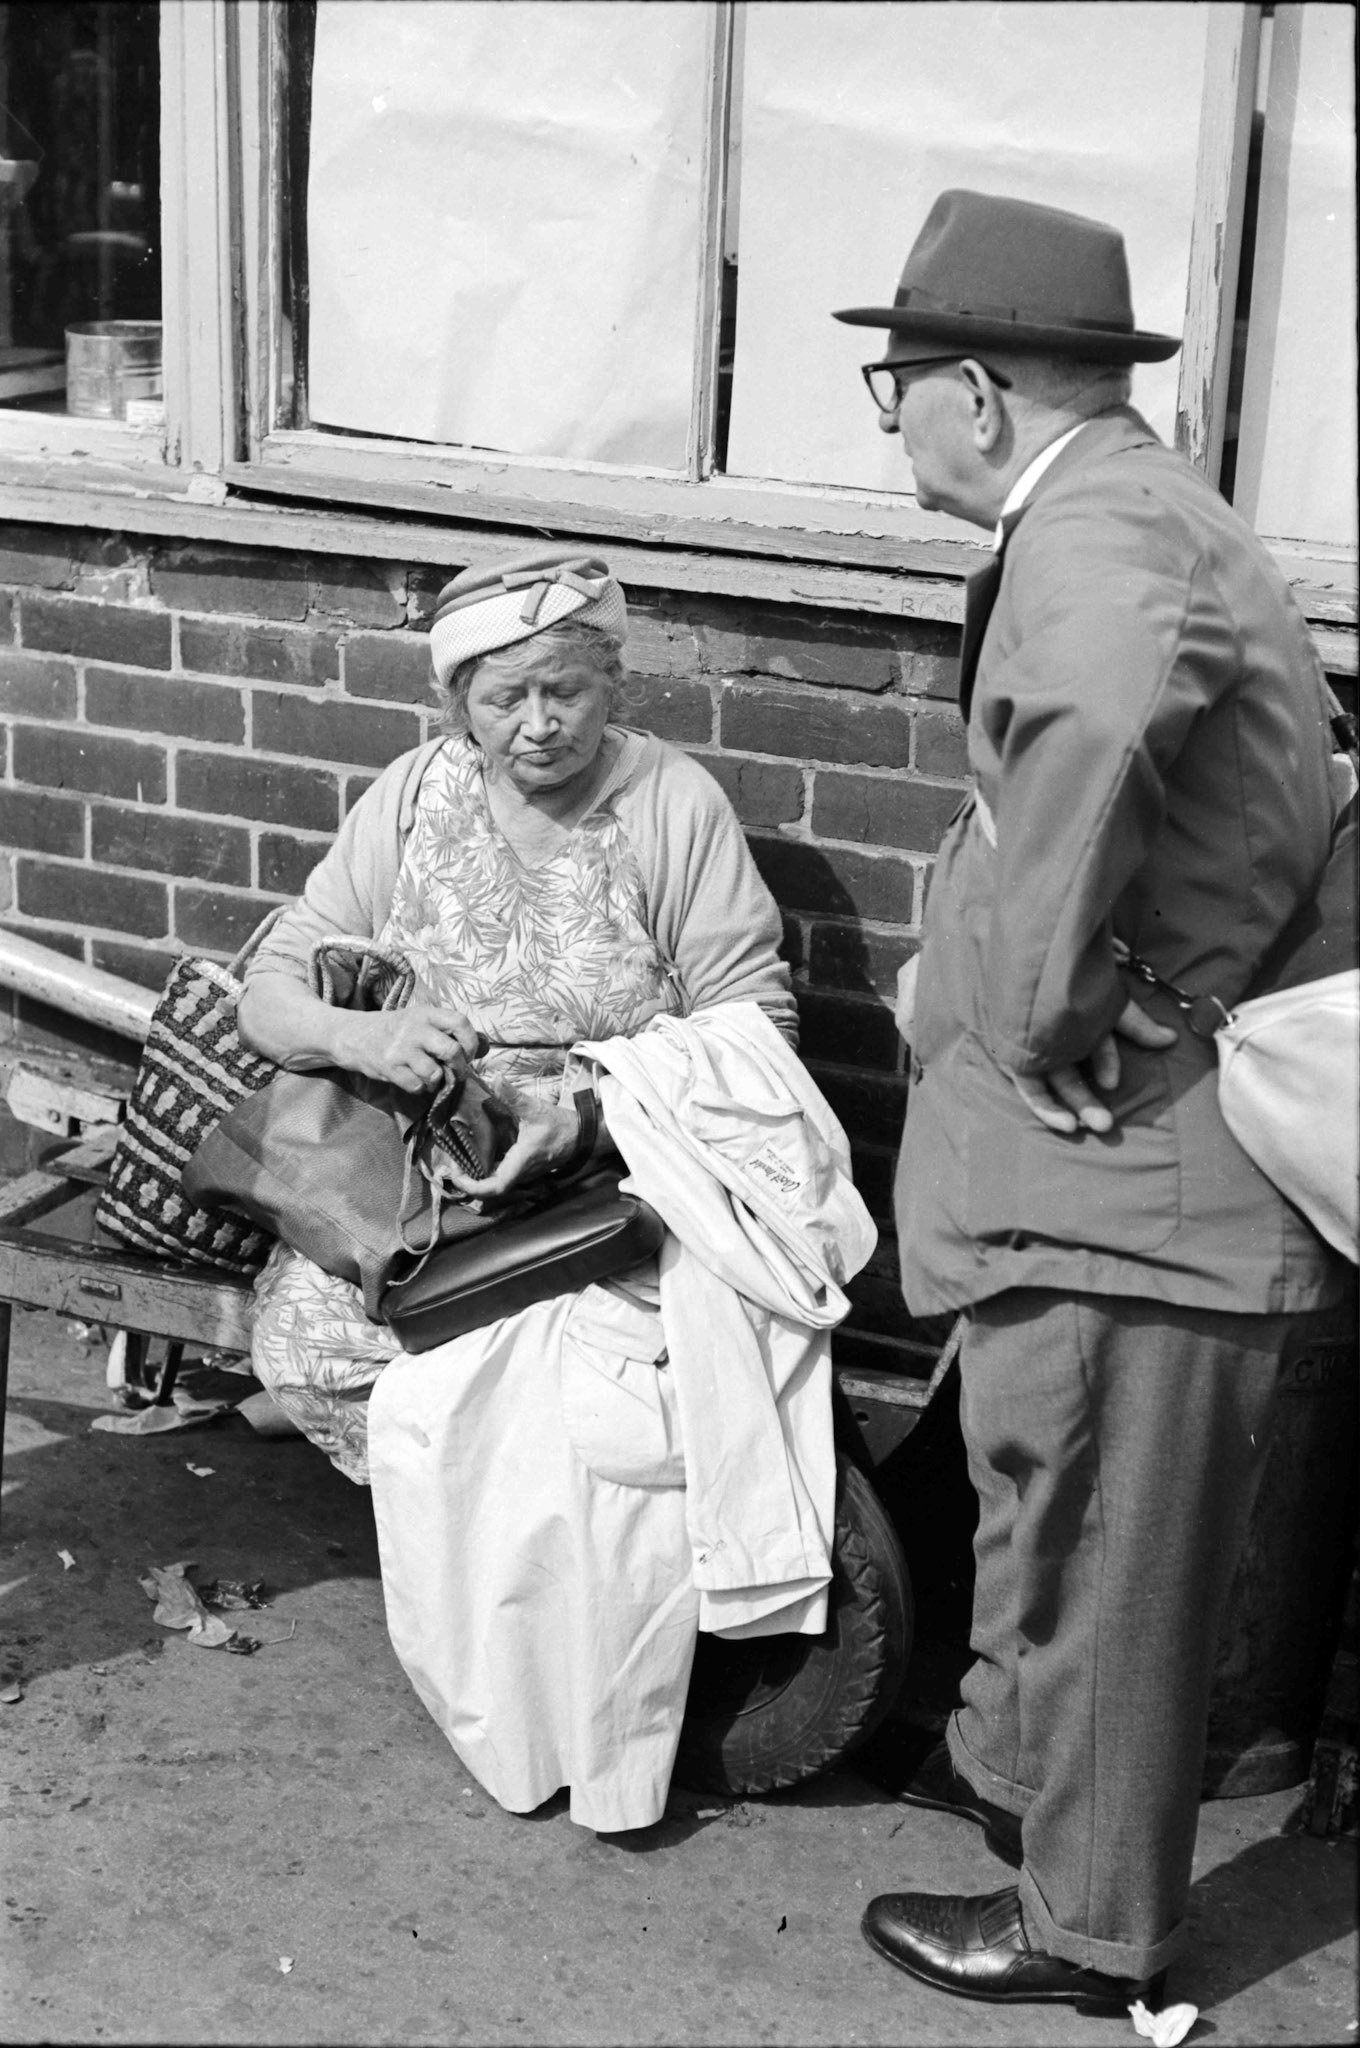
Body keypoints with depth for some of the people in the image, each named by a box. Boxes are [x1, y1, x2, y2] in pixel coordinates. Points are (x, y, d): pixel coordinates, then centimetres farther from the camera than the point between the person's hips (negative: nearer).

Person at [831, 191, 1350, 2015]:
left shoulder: (1094, 534, -21)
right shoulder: (1130, 508, 14)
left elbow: (1093, 724, -44)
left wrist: (1047, 1023, -32)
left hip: (1131, 1160, -10)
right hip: (1138, 1143, 10)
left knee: (1094, 1543, 5)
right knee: (1047, 1503, 26)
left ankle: (1091, 1929, 22)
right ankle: (1015, 1760, 46)